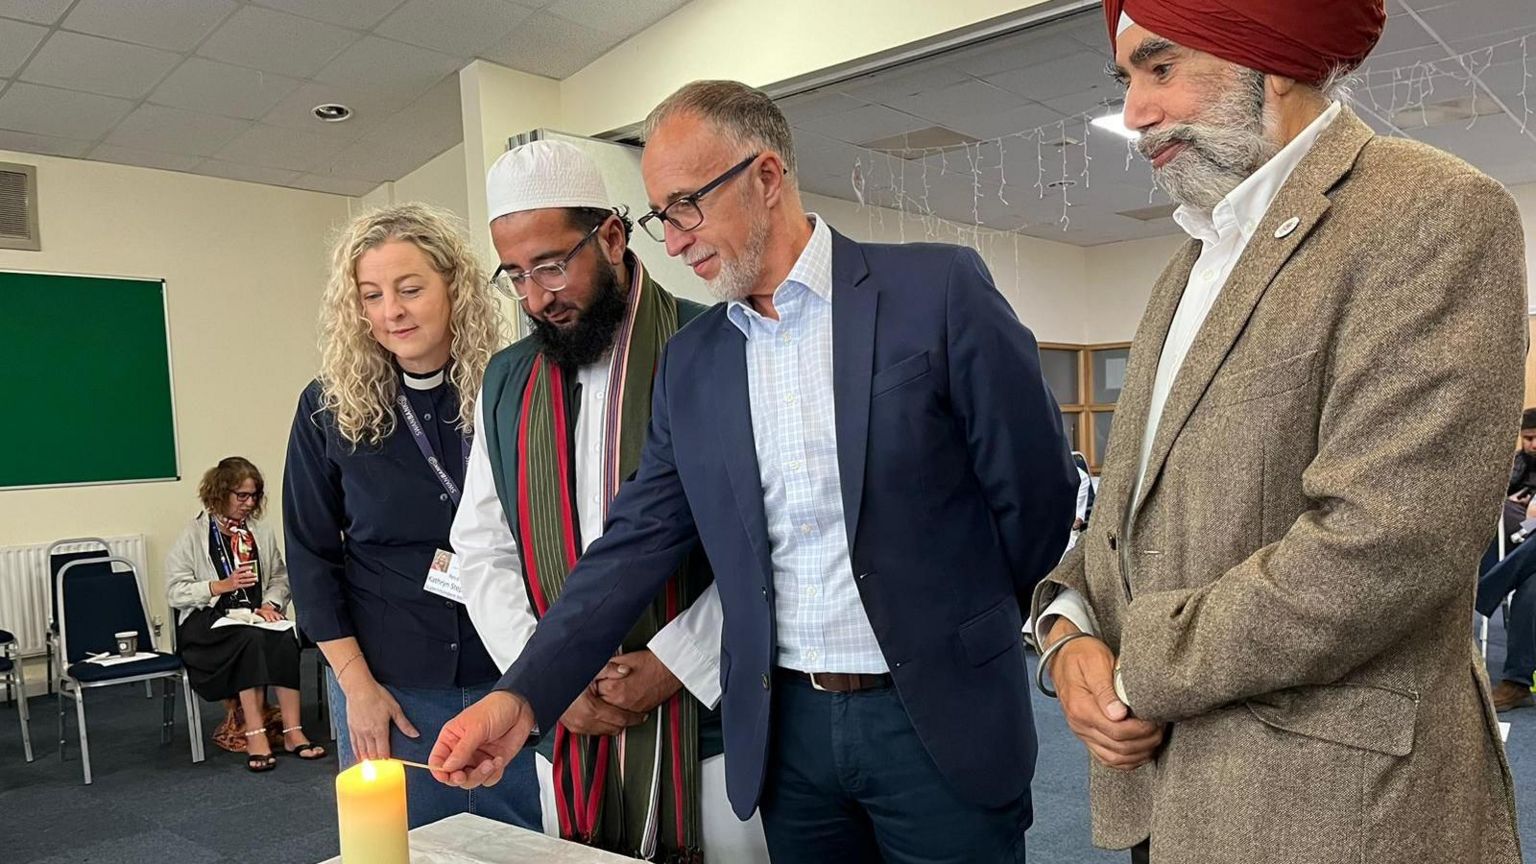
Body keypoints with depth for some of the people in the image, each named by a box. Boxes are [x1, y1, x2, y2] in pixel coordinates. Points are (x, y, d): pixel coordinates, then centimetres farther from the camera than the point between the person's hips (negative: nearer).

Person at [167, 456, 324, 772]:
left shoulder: (262, 533, 15)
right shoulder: (193, 535, 3)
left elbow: (280, 578, 15)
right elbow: (174, 592, -4)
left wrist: (271, 604, -6)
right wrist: (221, 586, -16)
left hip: (255, 616, 3)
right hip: (209, 620, -3)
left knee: (283, 638, -30)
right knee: (251, 639, -35)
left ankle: (293, 731, -30)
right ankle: (255, 734, -34)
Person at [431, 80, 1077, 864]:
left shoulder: (938, 291, -9)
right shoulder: (690, 360, 4)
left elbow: (1035, 490, -4)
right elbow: (638, 539, 2)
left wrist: (971, 640, 5)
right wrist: (523, 696, -7)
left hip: (940, 719, -3)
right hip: (783, 730, 4)